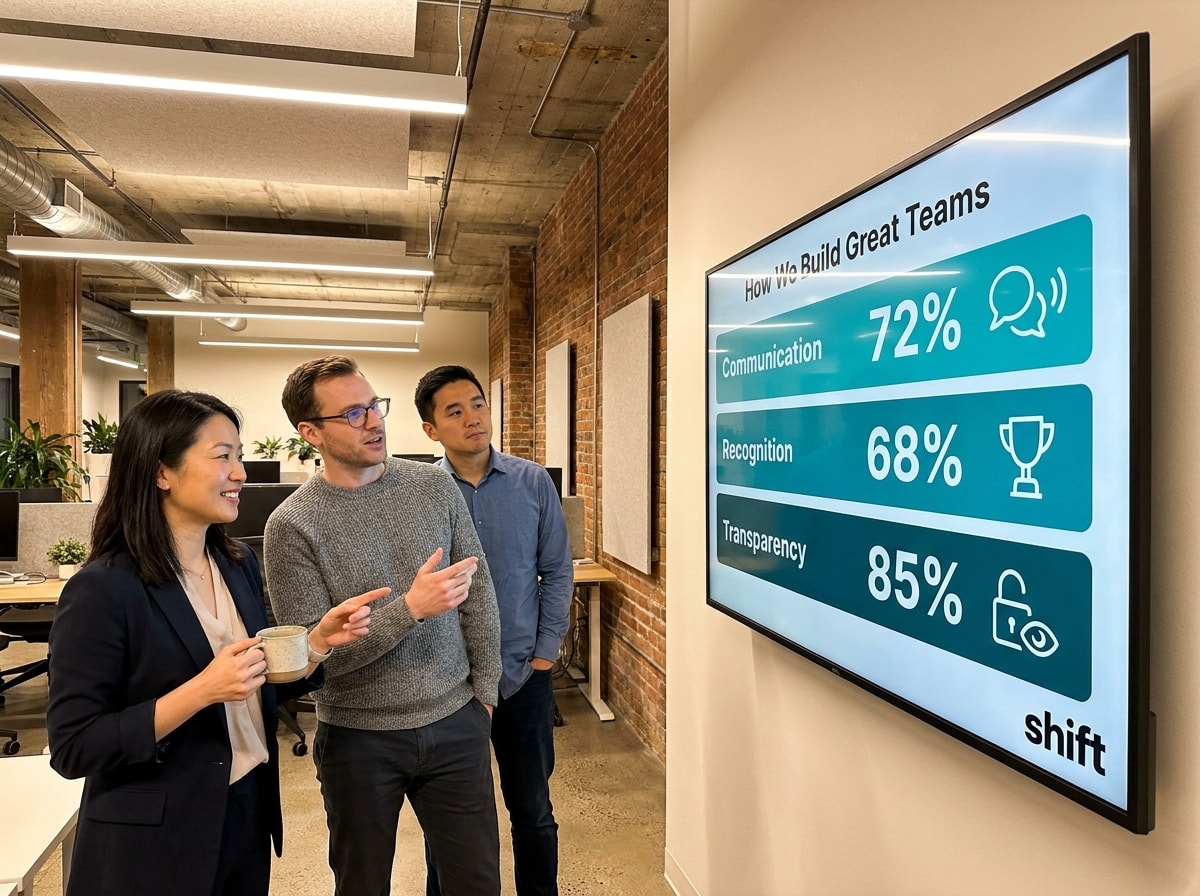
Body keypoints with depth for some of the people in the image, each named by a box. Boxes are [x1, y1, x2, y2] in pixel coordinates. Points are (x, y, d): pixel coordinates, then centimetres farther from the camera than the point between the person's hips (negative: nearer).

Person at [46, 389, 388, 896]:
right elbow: (72, 748, -18)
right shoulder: (103, 590, -19)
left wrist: (320, 639, -9)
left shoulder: (239, 564, 0)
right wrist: (200, 691, -28)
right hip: (155, 844, -6)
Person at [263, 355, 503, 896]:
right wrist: (410, 609, -26)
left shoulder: (435, 486, -3)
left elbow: (479, 594, 3)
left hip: (456, 725, 3)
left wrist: (484, 691, 4)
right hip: (359, 737, -2)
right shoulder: (293, 524, -12)